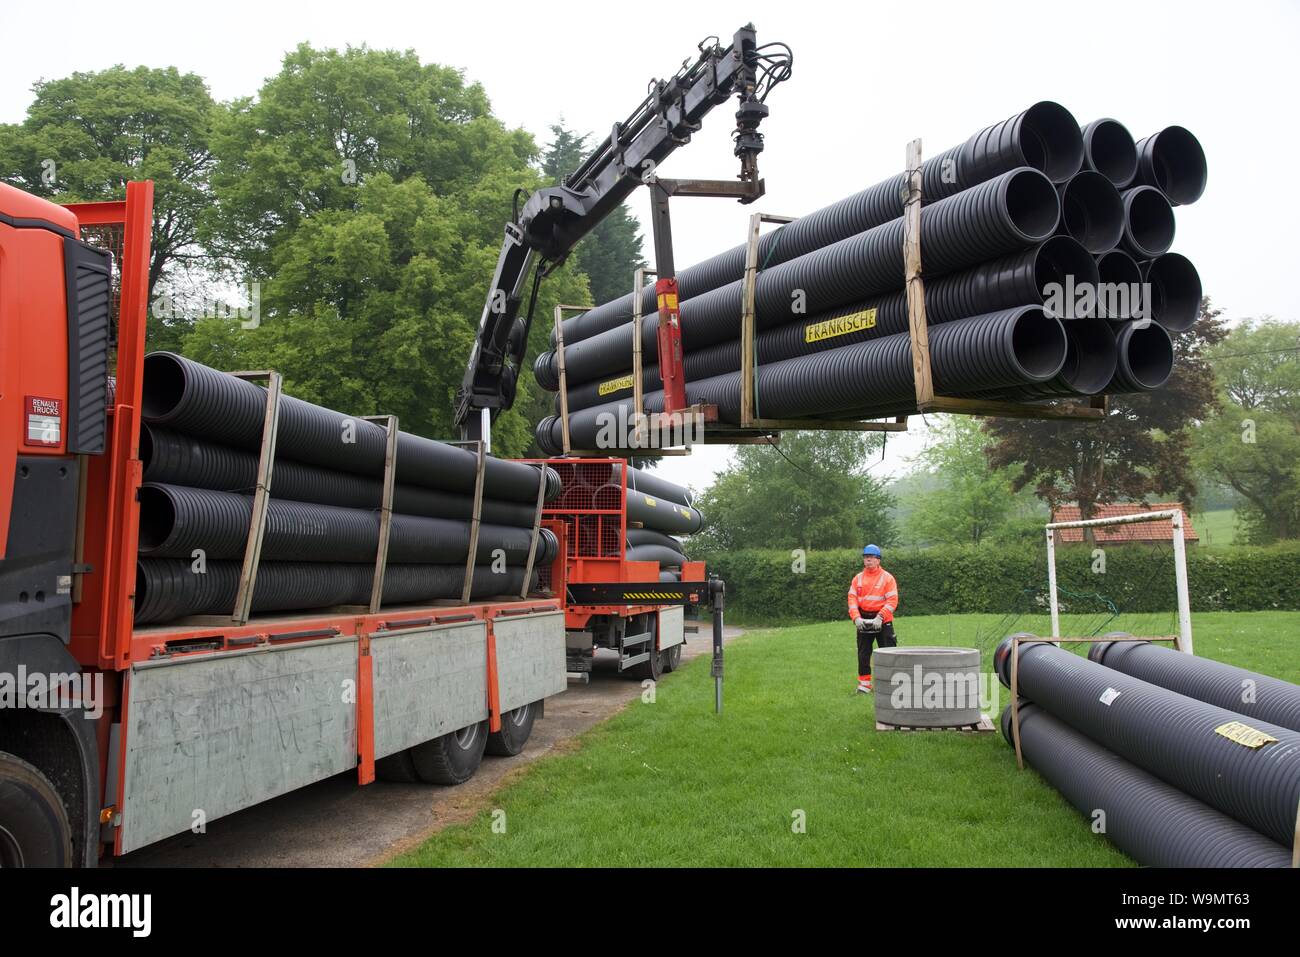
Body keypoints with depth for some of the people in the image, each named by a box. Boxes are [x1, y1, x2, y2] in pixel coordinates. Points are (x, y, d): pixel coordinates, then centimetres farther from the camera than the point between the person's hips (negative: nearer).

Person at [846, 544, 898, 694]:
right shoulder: (857, 578, 7)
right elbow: (852, 599, 0)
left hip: (882, 621, -3)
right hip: (863, 620, 3)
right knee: (863, 653, 6)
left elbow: (892, 601, -10)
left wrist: (880, 617, -21)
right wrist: (856, 617, -15)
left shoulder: (887, 578, -3)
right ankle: (864, 683, 13)